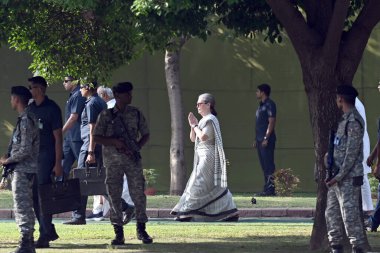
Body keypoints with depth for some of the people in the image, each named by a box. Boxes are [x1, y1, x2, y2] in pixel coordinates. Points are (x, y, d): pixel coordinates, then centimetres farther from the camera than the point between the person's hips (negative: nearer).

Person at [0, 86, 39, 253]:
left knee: (22, 206, -8)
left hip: (23, 170, -10)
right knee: (24, 206, 13)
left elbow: (25, 150, -21)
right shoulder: (27, 119, 14)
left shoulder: (26, 121, -17)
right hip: (24, 169, 10)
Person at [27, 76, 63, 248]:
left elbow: (58, 137, -8)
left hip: (46, 156, -7)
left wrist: (58, 163, -13)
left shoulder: (52, 108, -7)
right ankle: (49, 232, 20)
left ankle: (45, 236, -7)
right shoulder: (30, 108, 12)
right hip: (32, 156, 7)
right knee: (34, 197, 8)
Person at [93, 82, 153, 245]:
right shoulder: (106, 115, 1)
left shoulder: (136, 114, 6)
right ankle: (118, 233, 5)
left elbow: (145, 135, 13)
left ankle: (141, 230, 8)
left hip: (133, 159, 1)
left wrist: (137, 147, -5)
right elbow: (97, 137, 1)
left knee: (138, 193, -2)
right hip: (113, 161, -1)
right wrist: (115, 142, -13)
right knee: (114, 196, 0)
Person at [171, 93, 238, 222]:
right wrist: (193, 126, 3)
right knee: (215, 186, 8)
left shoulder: (210, 120, -10)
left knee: (197, 184, -10)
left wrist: (195, 125, -9)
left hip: (208, 157, -10)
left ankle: (188, 212, -11)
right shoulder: (203, 120, 18)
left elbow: (203, 137, -23)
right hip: (202, 157, 10)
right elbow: (193, 138, 18)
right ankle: (231, 212, 9)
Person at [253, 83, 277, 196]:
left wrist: (266, 138, -20)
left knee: (269, 165, -10)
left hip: (267, 140, -10)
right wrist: (256, 139, 19)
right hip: (260, 140, 10)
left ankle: (271, 189, -11)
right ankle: (267, 188, 12)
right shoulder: (261, 105, 19)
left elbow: (271, 122, -16)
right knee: (264, 165, 9)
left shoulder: (269, 104, -9)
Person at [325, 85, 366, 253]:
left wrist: (339, 176, -18)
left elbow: (352, 153, -18)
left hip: (349, 178, -10)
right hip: (337, 177, 10)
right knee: (332, 214, 12)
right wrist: (332, 174, 15)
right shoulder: (345, 120, 16)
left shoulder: (354, 122, -14)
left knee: (350, 215, -10)